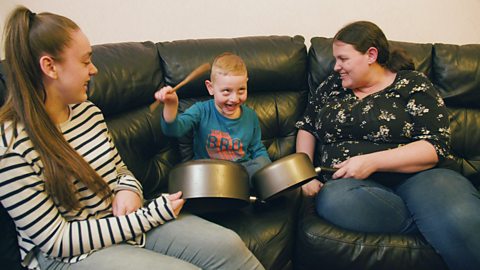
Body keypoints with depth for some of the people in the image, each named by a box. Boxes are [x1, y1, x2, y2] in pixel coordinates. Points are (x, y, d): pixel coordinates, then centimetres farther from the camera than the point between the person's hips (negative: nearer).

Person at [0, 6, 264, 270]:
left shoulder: (89, 111, 1)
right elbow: (56, 240, -19)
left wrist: (128, 190, -10)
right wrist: (151, 215, -21)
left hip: (123, 218, 6)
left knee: (228, 246, -10)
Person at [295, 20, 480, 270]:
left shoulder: (413, 84, 4)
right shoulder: (331, 86, 17)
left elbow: (436, 146, -6)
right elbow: (307, 127, 23)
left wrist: (372, 161, -18)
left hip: (413, 175, -3)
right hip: (348, 181, 4)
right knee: (334, 201, -36)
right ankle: (435, 223, -18)